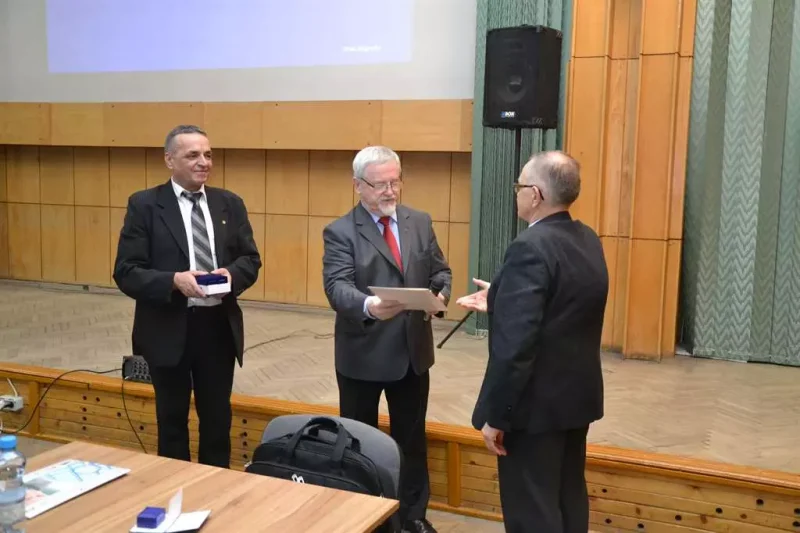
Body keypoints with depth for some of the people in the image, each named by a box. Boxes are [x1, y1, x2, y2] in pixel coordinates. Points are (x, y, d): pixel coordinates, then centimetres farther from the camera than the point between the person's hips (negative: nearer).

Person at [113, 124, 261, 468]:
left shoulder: (230, 204, 6)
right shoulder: (144, 205, -5)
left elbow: (251, 259, 8)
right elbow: (126, 272, -10)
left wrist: (231, 273, -14)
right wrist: (174, 281, -25)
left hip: (219, 327, 3)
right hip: (168, 330, -3)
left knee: (218, 418, 15)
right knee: (172, 420, 12)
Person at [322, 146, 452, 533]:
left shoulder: (420, 222, 6)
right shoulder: (340, 232, -9)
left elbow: (440, 271, 10)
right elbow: (337, 287, -22)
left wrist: (440, 294, -14)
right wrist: (368, 305, -43)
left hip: (413, 351, 4)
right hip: (362, 355, -4)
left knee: (412, 437, 17)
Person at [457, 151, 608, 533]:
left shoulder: (531, 248, -22)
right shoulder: (589, 241, 4)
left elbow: (515, 345, -26)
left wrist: (495, 415, -18)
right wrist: (500, 300, 22)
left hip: (536, 403, -9)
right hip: (577, 395, 9)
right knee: (569, 499, 20)